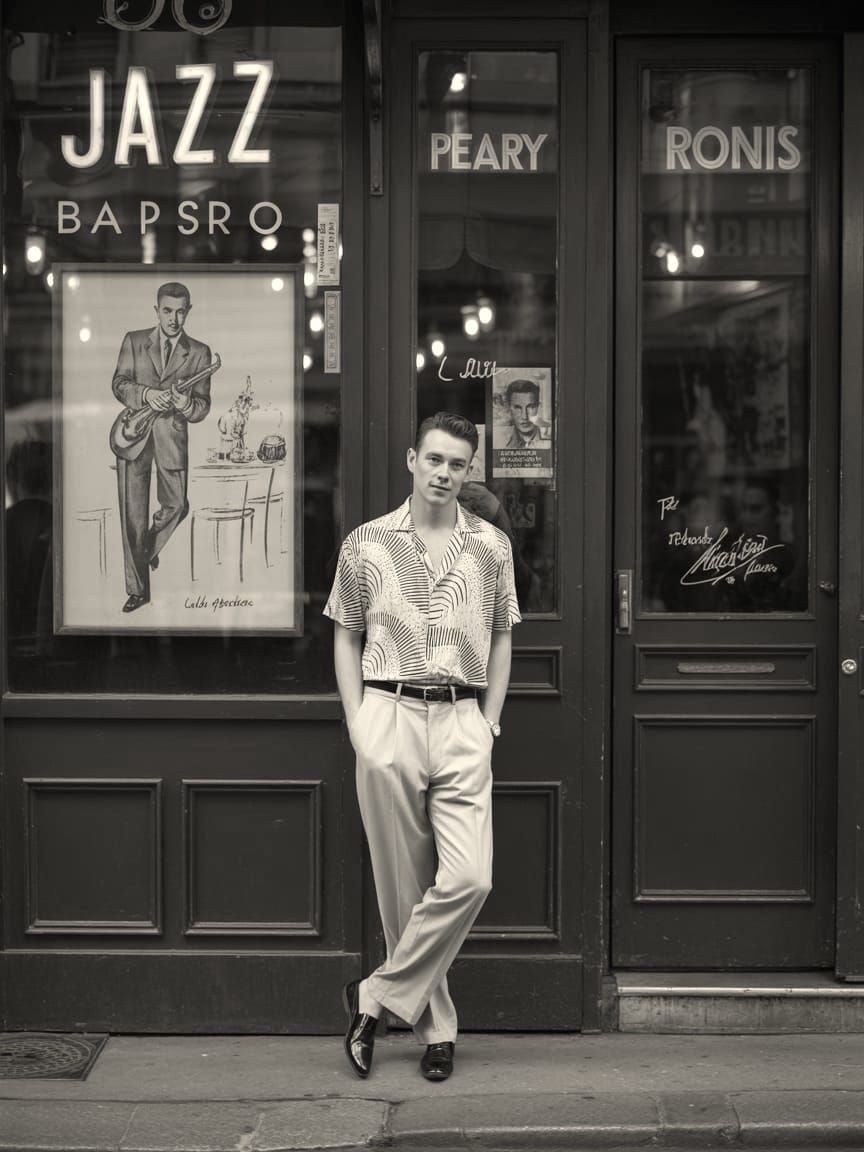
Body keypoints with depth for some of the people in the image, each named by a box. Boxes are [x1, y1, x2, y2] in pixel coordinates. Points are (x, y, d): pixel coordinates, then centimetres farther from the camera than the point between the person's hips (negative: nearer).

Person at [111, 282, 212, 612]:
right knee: (133, 515, -2)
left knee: (175, 505, -5)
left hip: (172, 435, 0)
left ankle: (149, 548, 29)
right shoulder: (134, 341, 7)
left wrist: (185, 404, -22)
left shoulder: (199, 353, 5)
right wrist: (146, 394, -20)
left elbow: (202, 407, 1)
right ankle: (137, 589, 5)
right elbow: (119, 383, 0)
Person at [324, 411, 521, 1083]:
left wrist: (490, 721, 7)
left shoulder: (491, 545, 10)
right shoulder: (367, 545, 6)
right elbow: (347, 637, 11)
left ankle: (379, 997, 1)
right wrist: (357, 724, 2)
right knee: (405, 883, 2)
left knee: (469, 879, -13)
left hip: (463, 724, 1)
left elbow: (501, 640, 16)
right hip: (389, 717, -1)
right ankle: (436, 1026, 14)